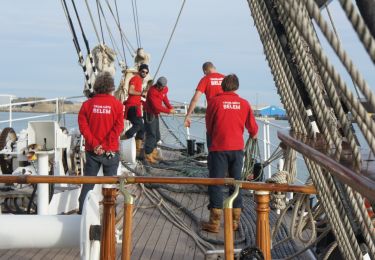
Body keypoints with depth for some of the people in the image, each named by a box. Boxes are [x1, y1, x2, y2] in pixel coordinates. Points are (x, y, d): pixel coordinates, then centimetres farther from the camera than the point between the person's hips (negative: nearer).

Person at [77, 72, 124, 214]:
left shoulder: (87, 104, 1)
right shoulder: (117, 104, -4)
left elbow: (83, 126, -7)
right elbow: (118, 127, -12)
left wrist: (95, 144, -10)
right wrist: (105, 145, -13)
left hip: (92, 151, 2)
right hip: (111, 151, -1)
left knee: (88, 182, 11)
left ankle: (82, 211, 12)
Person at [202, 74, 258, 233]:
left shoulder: (214, 101, -2)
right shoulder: (244, 103, 4)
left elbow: (208, 126, 8)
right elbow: (253, 128, 11)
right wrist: (253, 135, 34)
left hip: (218, 148, -2)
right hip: (237, 148, 3)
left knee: (216, 183, 3)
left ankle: (214, 222, 3)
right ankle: (235, 221, 17)